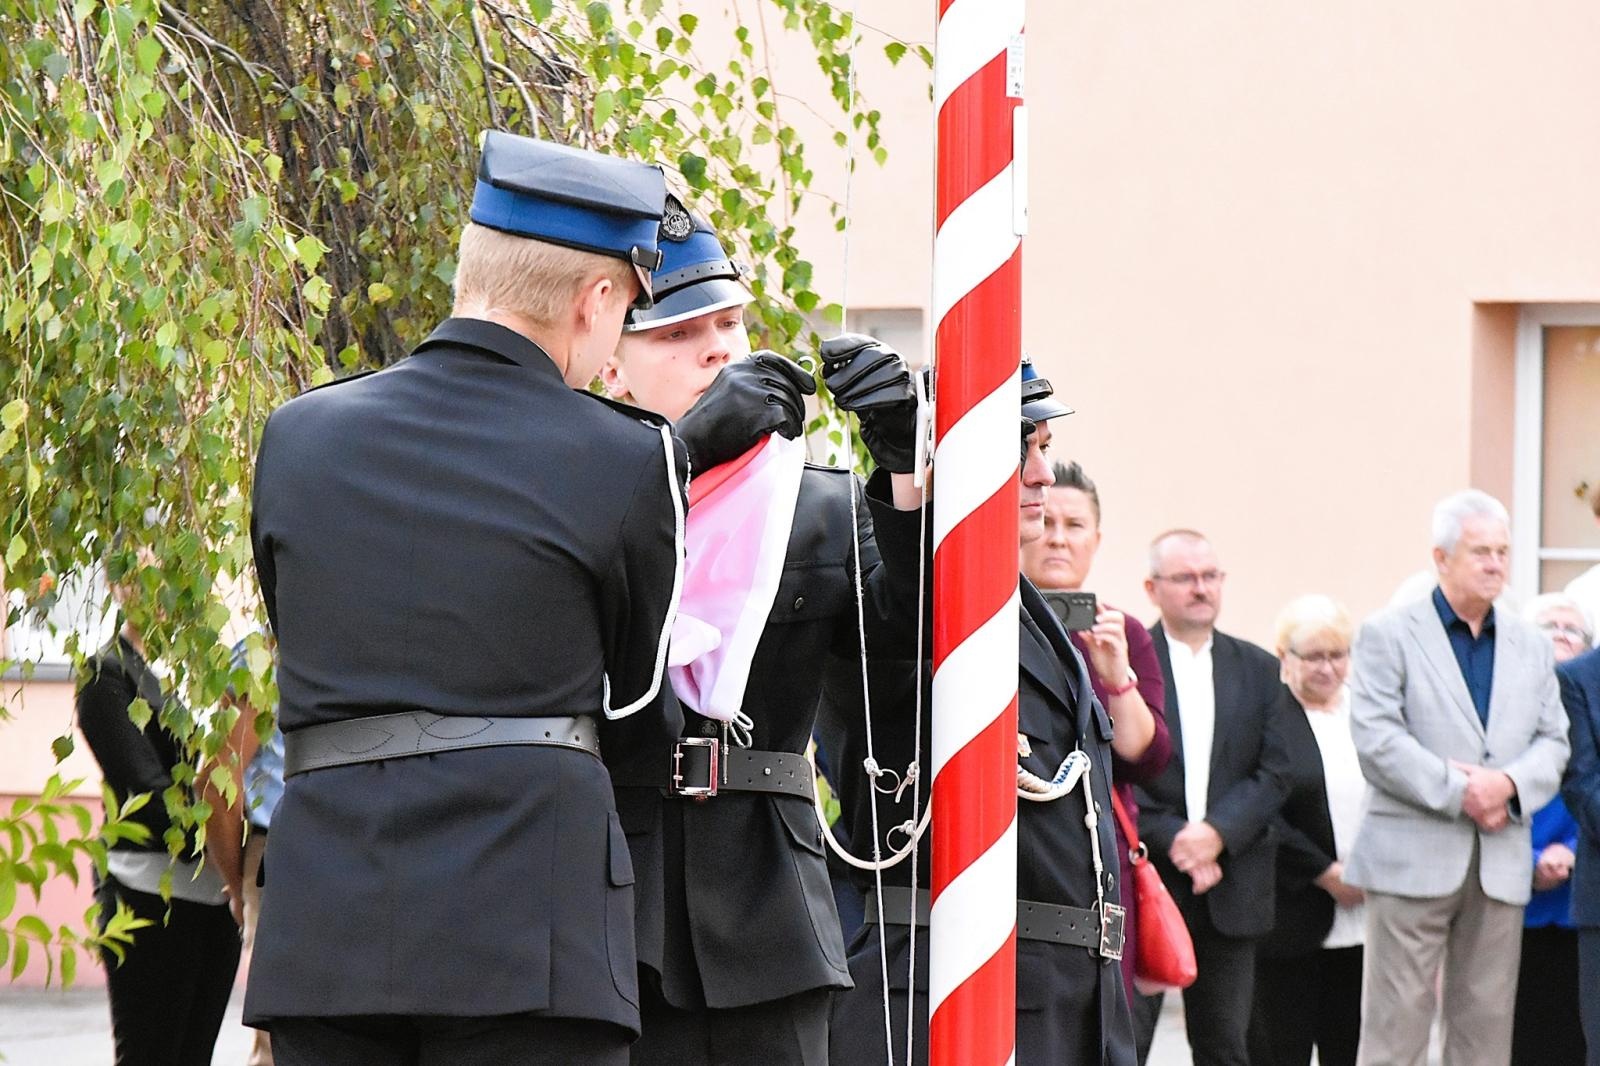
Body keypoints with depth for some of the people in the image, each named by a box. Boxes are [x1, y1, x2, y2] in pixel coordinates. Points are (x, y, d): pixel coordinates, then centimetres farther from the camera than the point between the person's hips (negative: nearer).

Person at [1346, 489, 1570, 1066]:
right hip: (1414, 860, -5)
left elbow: (1553, 741, 11)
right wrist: (1457, 791, -16)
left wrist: (1509, 784, -10)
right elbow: (1376, 737, -10)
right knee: (1397, 1020, -6)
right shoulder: (1389, 635, 1)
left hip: (1502, 863, 5)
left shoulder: (1530, 645, 16)